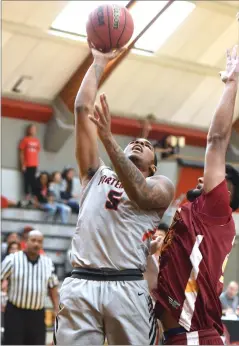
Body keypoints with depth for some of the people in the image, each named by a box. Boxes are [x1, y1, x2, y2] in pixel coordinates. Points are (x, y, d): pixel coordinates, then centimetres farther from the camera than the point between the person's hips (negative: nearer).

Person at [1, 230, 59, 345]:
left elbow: (53, 287, 14)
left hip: (37, 315, 4)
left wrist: (57, 309, 9)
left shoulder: (48, 263, 7)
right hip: (15, 313, -4)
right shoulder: (12, 260, -5)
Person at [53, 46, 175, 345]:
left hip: (128, 288, -2)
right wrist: (98, 62, 20)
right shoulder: (96, 174, 23)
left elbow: (140, 194, -10)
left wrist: (109, 139, -16)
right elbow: (82, 108, 18)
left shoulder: (161, 186, 15)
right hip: (80, 284, 2)